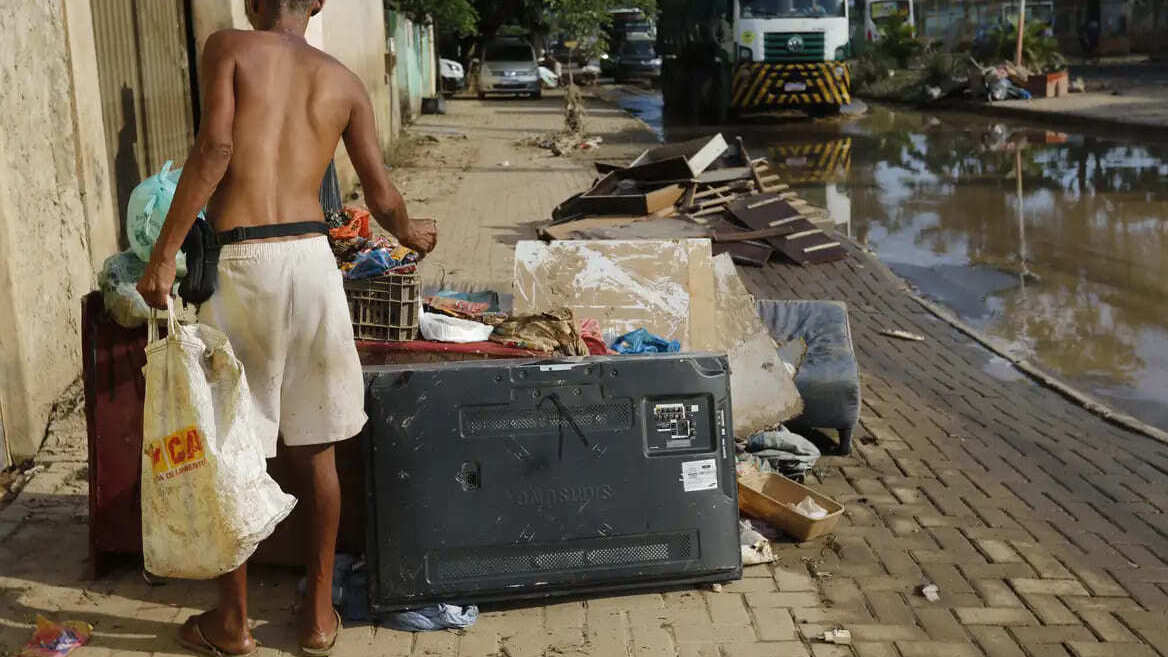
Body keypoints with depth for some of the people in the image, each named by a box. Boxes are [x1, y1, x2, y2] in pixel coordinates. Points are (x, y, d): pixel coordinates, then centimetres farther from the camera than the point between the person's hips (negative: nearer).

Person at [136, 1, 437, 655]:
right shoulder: (344, 81, 13)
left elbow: (215, 148, -11)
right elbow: (382, 196, 12)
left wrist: (164, 253, -10)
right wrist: (412, 234, 34)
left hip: (240, 260, -3)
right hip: (312, 258, 3)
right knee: (316, 449, 14)